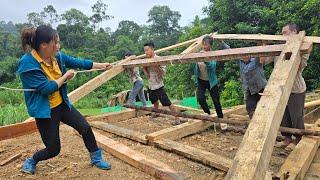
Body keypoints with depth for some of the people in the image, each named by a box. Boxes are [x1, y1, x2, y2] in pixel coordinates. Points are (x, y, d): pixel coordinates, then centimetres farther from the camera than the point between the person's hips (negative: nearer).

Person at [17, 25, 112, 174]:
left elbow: (78, 62, 6)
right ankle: (30, 161, 35)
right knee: (53, 149, 3)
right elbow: (46, 88, -26)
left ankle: (96, 159, 25)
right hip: (45, 111, -6)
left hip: (61, 104, 6)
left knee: (85, 128, 4)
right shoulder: (28, 64, -24)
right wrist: (66, 75, -15)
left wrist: (101, 65, 11)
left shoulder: (57, 56, -5)